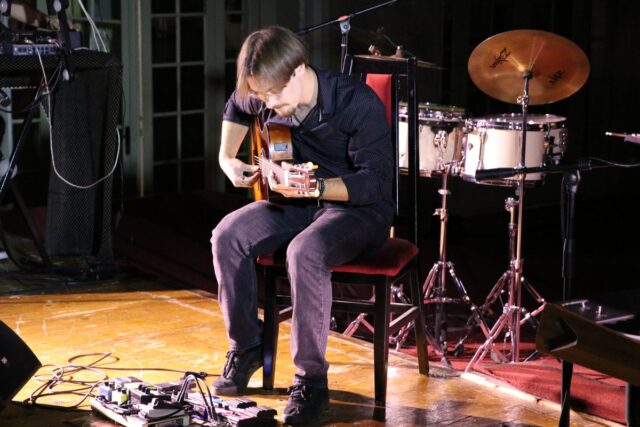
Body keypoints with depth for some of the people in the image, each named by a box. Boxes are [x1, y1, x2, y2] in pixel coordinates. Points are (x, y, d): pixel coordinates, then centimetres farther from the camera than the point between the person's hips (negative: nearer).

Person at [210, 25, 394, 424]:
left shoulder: (357, 102, -26)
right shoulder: (264, 98, -7)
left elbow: (378, 181, -25)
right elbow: (235, 109, 19)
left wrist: (316, 187, -39)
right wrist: (228, 158, 5)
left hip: (359, 206, -6)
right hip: (297, 198, 6)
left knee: (305, 253, -35)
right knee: (227, 237, -18)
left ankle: (311, 379, -22)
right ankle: (247, 346, 2)